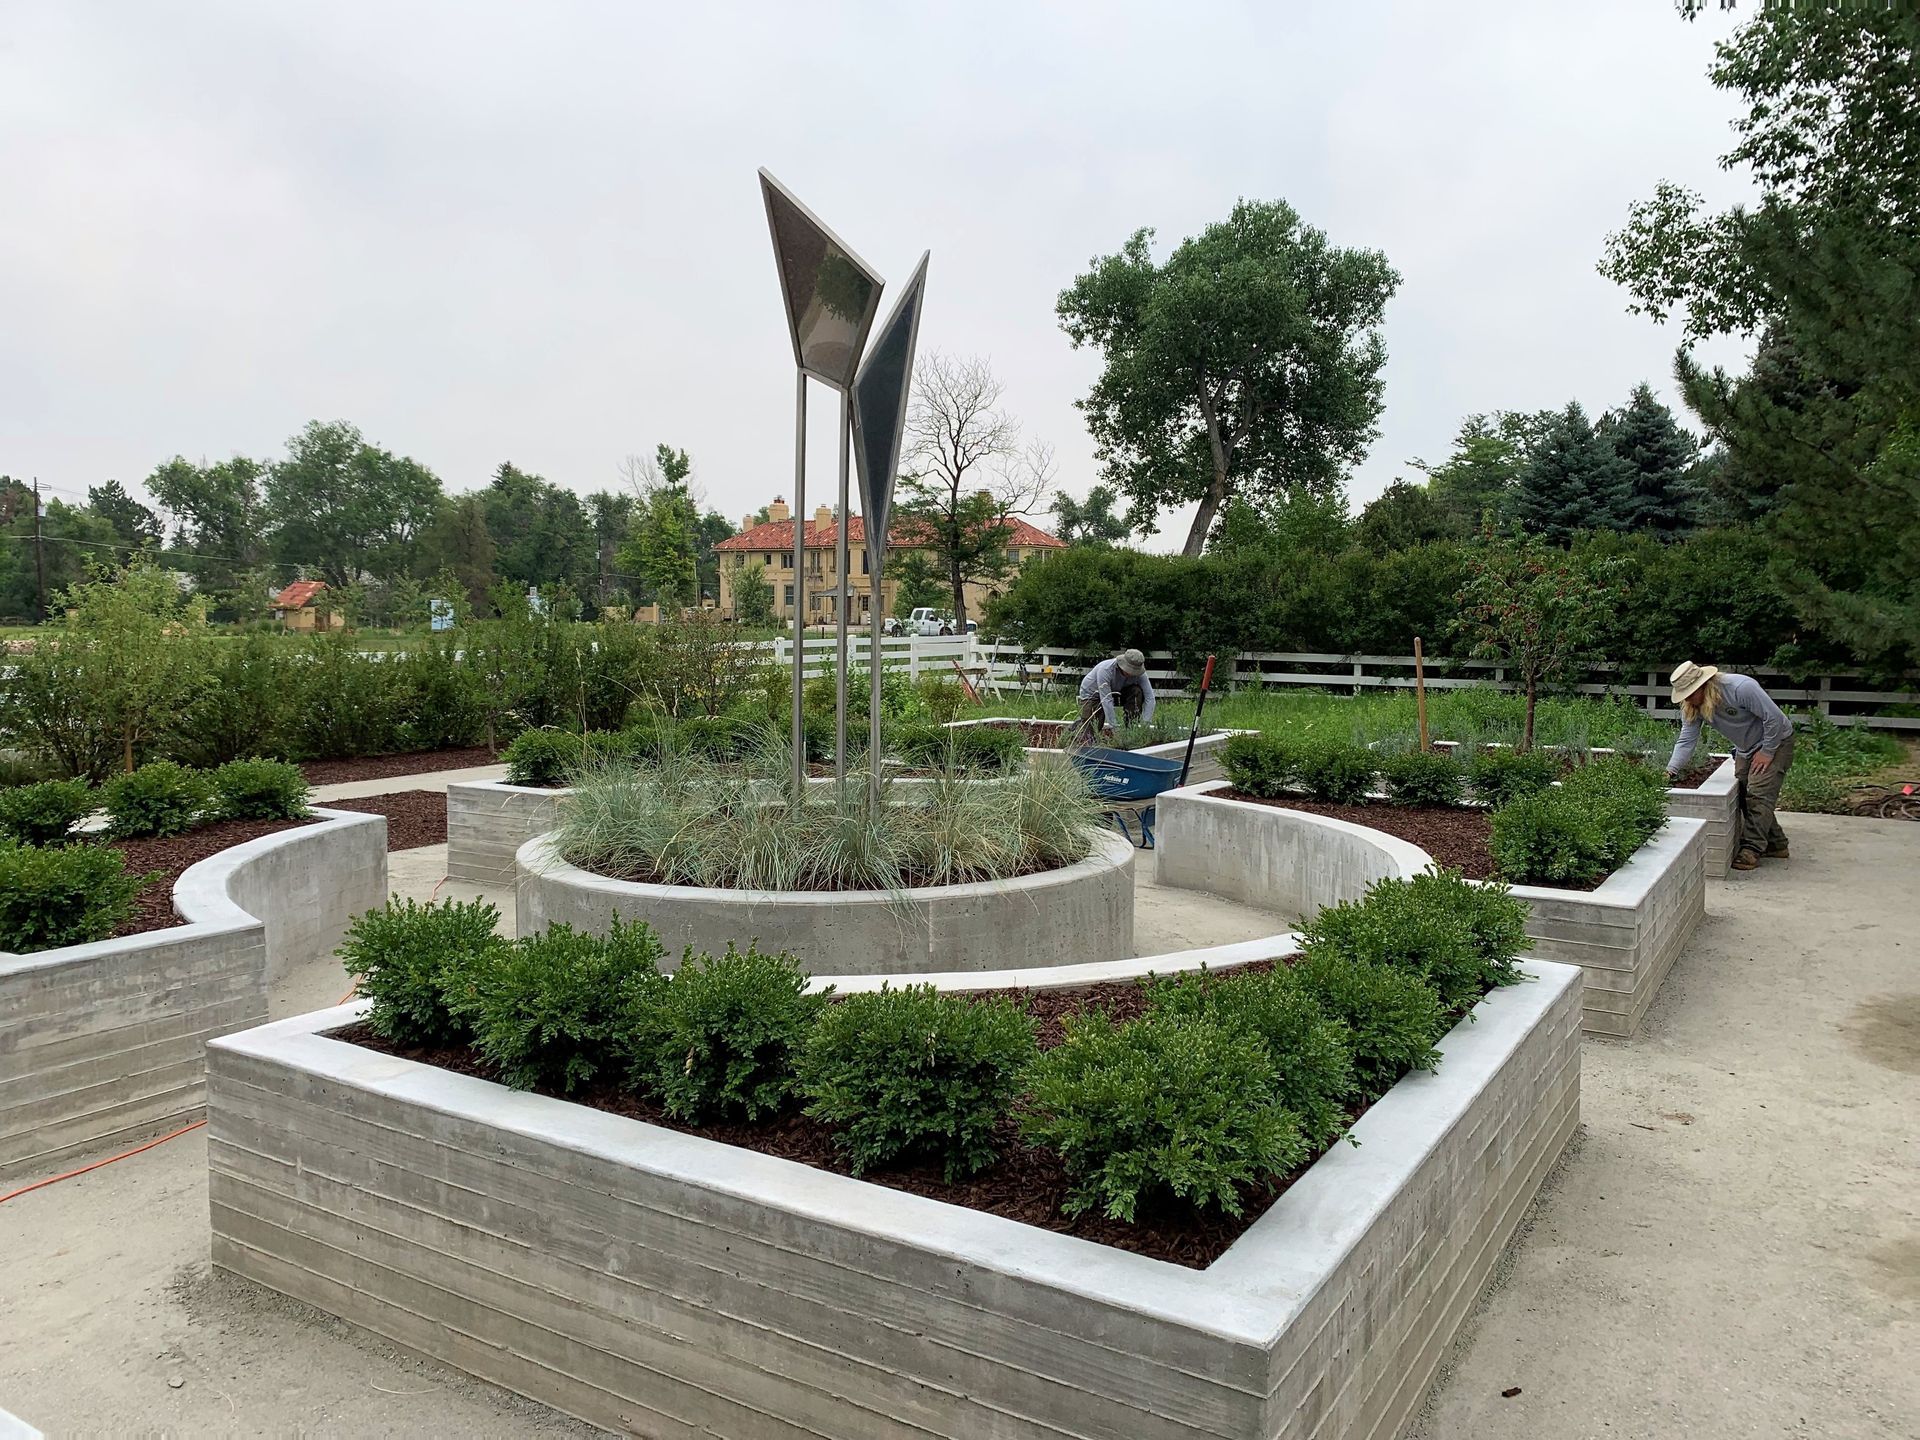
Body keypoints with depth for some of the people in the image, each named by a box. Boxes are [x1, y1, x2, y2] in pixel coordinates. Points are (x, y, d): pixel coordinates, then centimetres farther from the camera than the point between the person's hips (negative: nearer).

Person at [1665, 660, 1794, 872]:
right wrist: (1670, 770, -25)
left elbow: (1774, 717, -27)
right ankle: (1775, 844, 21)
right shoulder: (1692, 707, -12)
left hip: (1775, 741, -7)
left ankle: (1751, 850, -16)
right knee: (1744, 796, 6)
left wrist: (1767, 752, -21)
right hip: (1745, 749, 8)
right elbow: (1687, 741, -13)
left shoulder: (1740, 688, -33)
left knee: (1758, 794, -17)